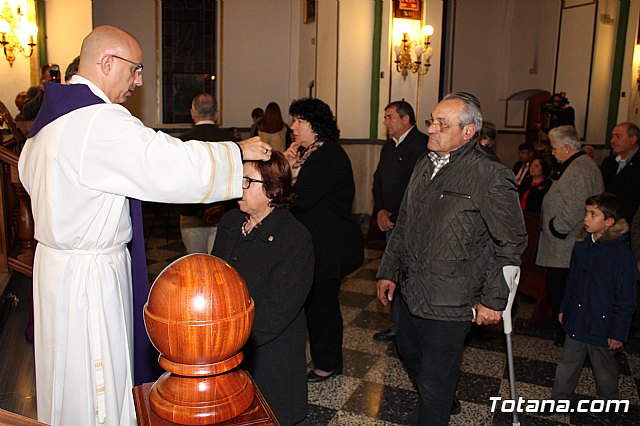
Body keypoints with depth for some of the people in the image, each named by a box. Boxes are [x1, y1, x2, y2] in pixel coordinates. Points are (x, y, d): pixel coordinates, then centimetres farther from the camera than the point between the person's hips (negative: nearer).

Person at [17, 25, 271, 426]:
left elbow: (29, 171, 20)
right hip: (90, 273, -10)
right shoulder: (101, 121, -24)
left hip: (56, 257, 10)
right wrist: (238, 151, -16)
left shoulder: (52, 113, 8)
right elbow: (173, 163, -27)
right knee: (98, 382, 6)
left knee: (69, 371, 24)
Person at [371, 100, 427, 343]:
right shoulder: (389, 147, 16)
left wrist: (395, 216, -14)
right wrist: (380, 211, 4)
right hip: (391, 223, 8)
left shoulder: (422, 146, -14)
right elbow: (378, 181, 20)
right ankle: (398, 327, 27)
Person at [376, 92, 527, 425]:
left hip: (448, 304, -8)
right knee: (408, 351, 28)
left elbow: (512, 242, -12)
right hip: (411, 293, 8)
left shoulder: (490, 176, -16)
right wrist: (389, 271, 14)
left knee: (434, 383, 5)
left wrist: (493, 300, -11)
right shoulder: (425, 166, 7)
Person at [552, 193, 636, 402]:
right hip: (576, 322, 5)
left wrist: (618, 333, -13)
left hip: (601, 325, -5)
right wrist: (564, 308, 17)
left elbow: (626, 300, -16)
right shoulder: (582, 245, 0)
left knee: (604, 371, 17)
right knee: (568, 365, 18)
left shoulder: (622, 254, -21)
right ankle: (559, 399, 34)